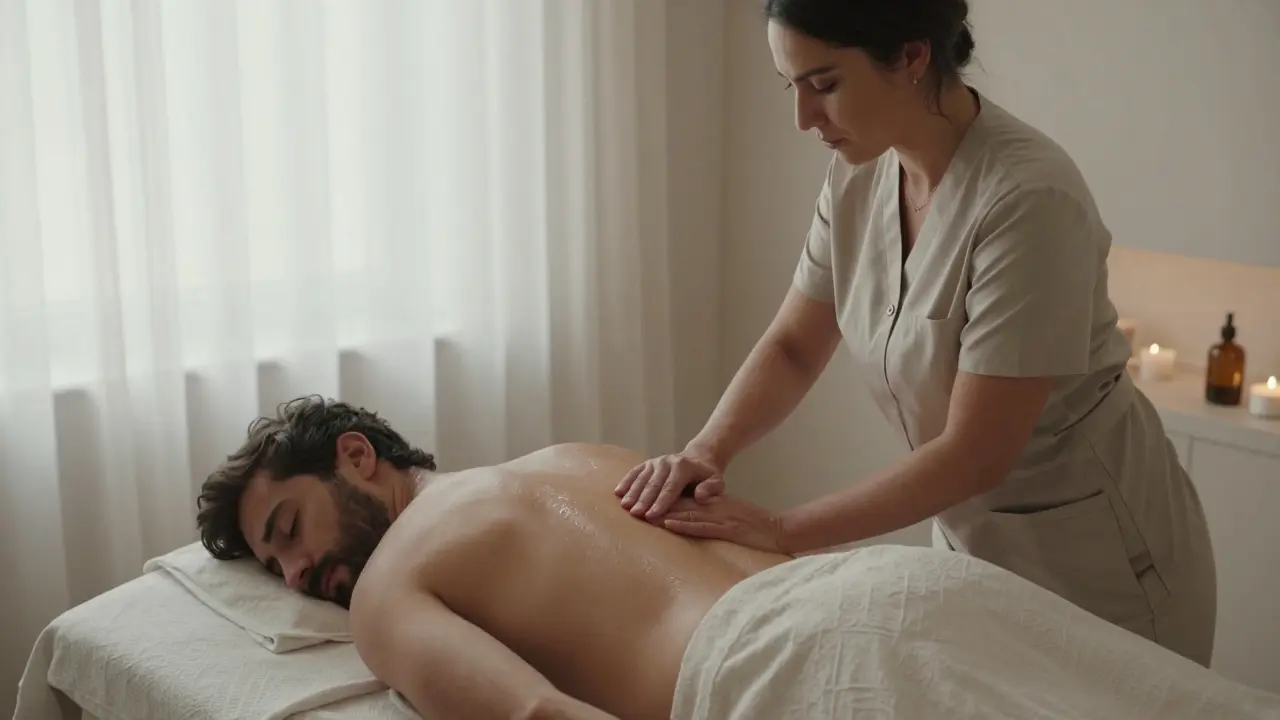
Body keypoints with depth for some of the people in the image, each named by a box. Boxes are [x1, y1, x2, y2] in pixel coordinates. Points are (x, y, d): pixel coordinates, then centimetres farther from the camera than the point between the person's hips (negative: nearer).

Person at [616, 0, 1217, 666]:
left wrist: (781, 530, -22)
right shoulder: (859, 173, -7)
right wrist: (706, 451, -16)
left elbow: (975, 454, -27)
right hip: (973, 541, 7)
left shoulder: (1026, 197, -29)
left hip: (1102, 565, -6)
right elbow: (791, 347, 2)